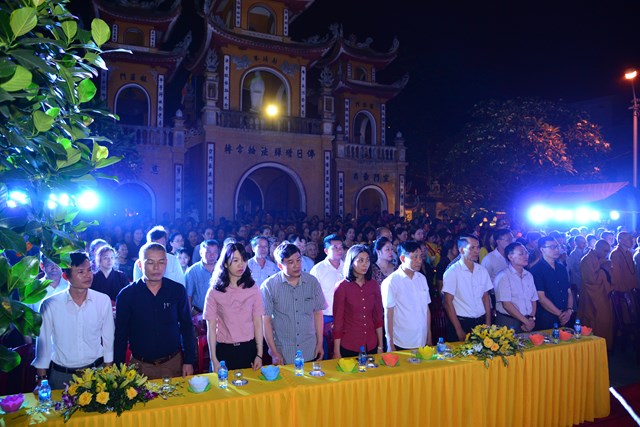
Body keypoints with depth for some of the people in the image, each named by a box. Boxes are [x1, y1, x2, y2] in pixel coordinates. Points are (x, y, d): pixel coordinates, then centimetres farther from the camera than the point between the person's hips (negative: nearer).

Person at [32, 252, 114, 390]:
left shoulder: (103, 301, -9)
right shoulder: (50, 305, -12)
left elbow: (108, 338, -1)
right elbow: (43, 342, -3)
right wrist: (41, 380, 1)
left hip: (96, 371, 1)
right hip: (61, 375, -1)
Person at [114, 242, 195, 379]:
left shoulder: (178, 290, -6)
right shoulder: (126, 295, -8)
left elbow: (186, 327, 1)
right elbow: (120, 335, -1)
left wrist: (189, 361, -1)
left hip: (174, 363, 1)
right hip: (140, 366, -1)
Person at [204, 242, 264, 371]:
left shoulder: (253, 289, -2)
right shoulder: (214, 292, -4)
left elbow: (258, 323, -1)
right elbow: (211, 327, -4)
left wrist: (259, 355, -3)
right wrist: (214, 359, -6)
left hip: (249, 349, 1)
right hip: (224, 350, -1)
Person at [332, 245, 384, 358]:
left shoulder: (373, 285, 0)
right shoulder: (342, 287, -12)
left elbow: (378, 316, 6)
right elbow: (338, 321, -9)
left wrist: (380, 346, 7)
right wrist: (336, 352, -7)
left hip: (371, 346, 4)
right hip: (348, 347, -4)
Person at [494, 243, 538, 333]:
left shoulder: (529, 275, 11)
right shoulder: (503, 276, -11)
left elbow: (533, 300, 11)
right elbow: (506, 304, -15)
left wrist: (531, 319, -4)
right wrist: (526, 321, -11)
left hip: (528, 323, 6)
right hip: (508, 323, -6)